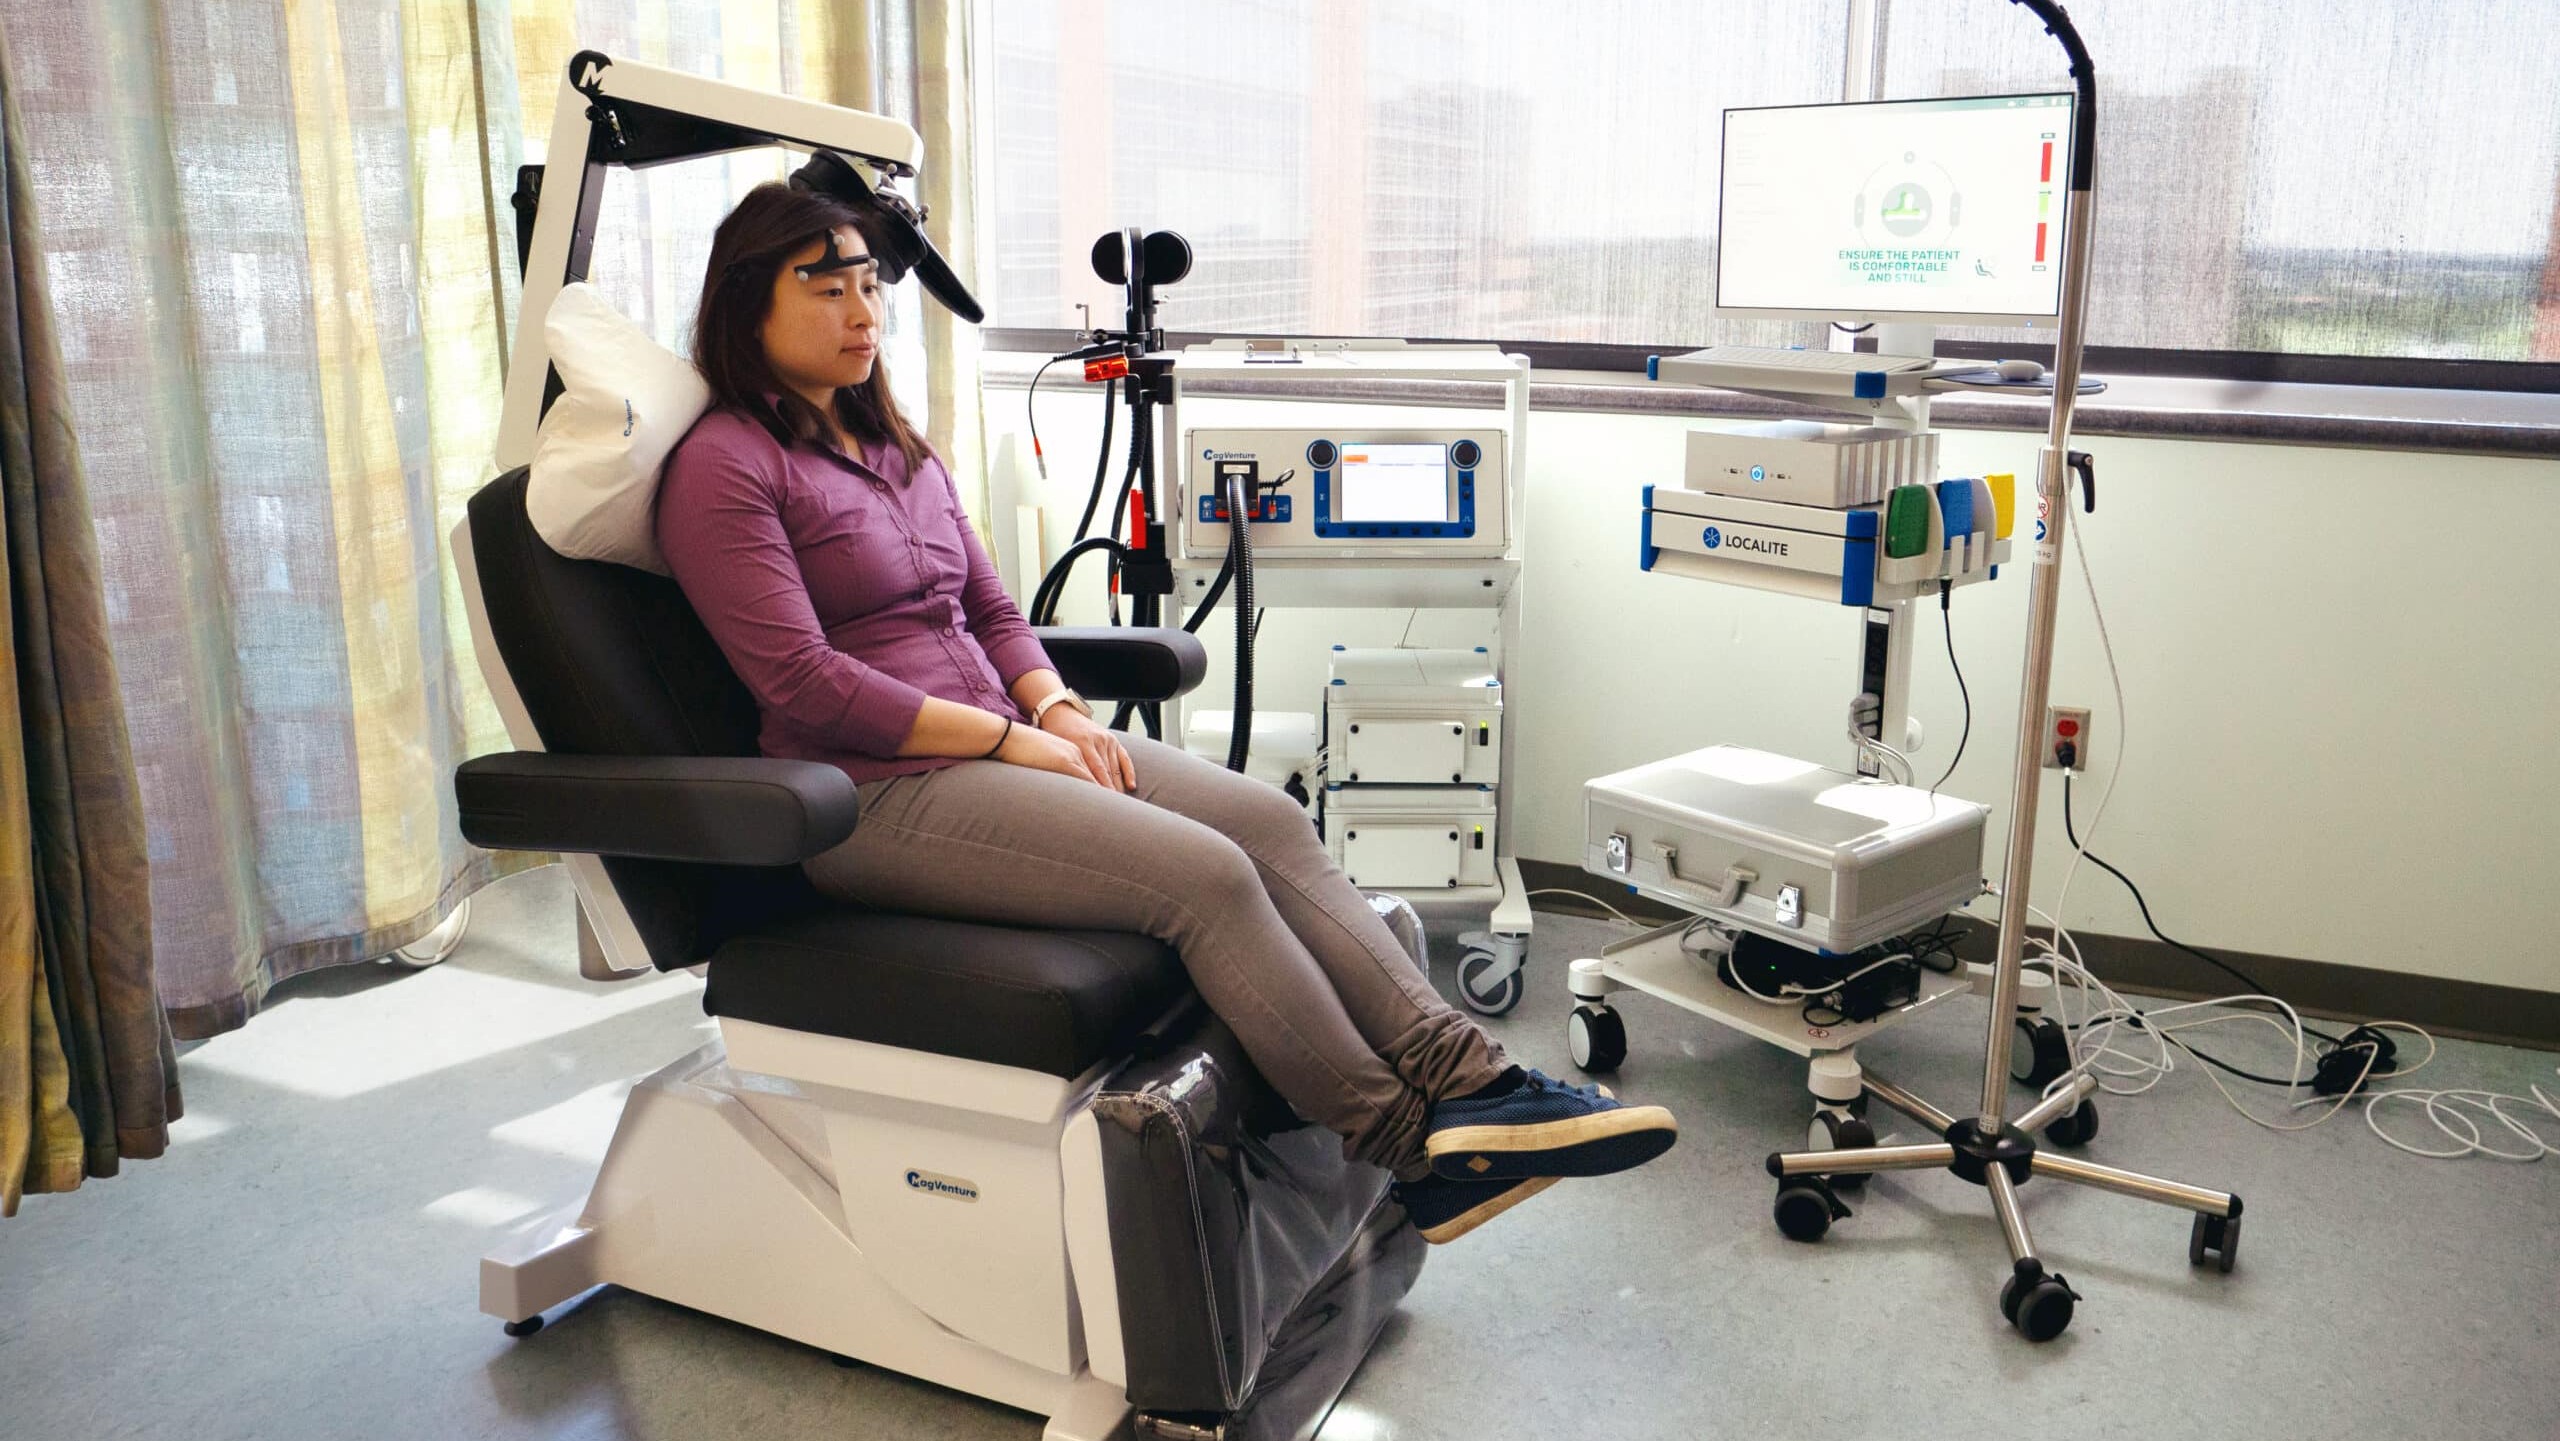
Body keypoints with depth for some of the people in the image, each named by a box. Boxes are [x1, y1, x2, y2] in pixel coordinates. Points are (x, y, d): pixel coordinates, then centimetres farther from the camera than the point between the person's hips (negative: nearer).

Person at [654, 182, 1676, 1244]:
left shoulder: (893, 446, 20)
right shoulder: (723, 469, -6)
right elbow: (805, 685, -15)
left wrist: (1058, 708, 0)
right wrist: (1014, 738, -15)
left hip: (1004, 741, 8)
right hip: (880, 795, -8)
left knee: (1272, 822, -14)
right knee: (1204, 875, -25)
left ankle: (1463, 1074, -20)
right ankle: (1410, 1151, -16)